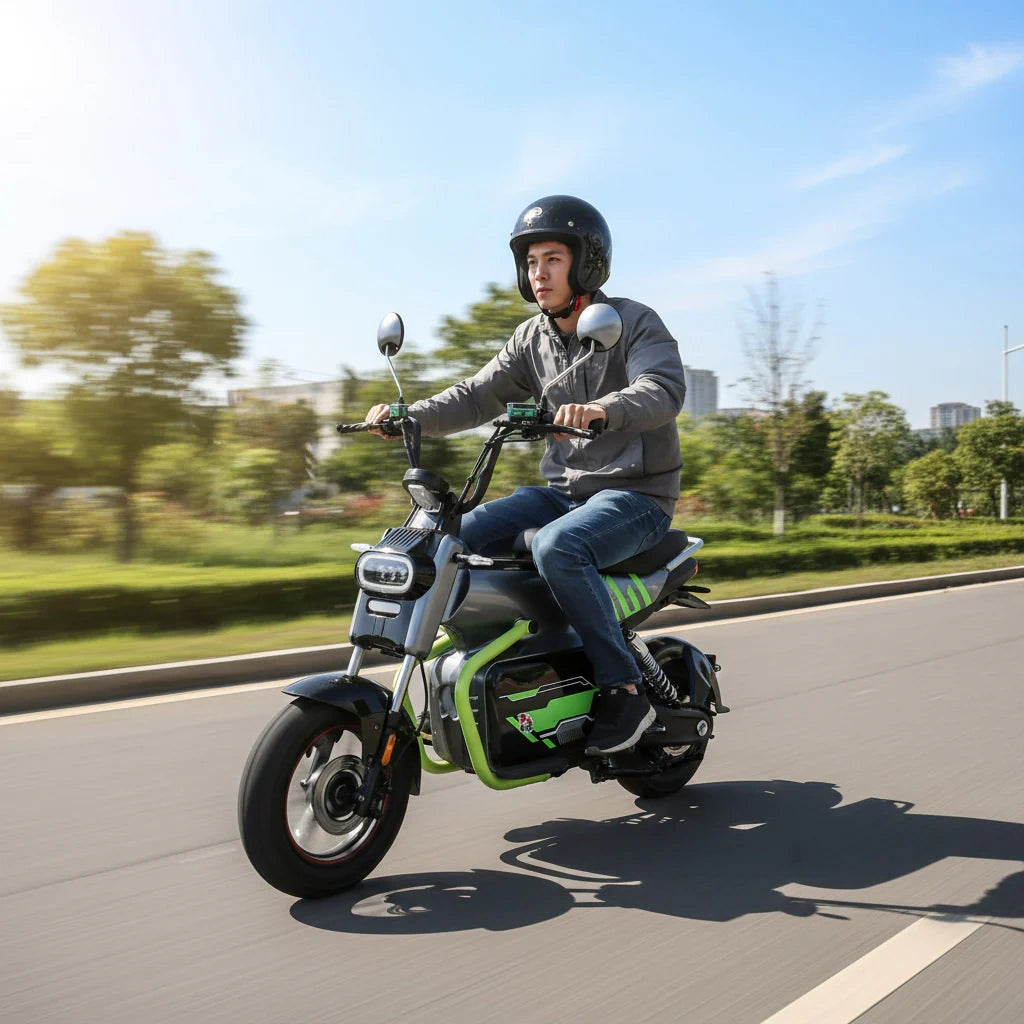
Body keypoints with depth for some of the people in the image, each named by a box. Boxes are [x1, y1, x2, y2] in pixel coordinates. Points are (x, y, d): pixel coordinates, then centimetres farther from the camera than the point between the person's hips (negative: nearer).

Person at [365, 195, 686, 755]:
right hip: (562, 489, 7)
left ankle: (624, 688, -21)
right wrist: (409, 416, -10)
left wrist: (601, 408, -46)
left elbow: (664, 389, -25)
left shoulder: (633, 321, -8)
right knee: (456, 538, -9)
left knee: (557, 546, -36)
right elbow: (478, 395, 7)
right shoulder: (533, 338, 11)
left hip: (636, 493, -7)